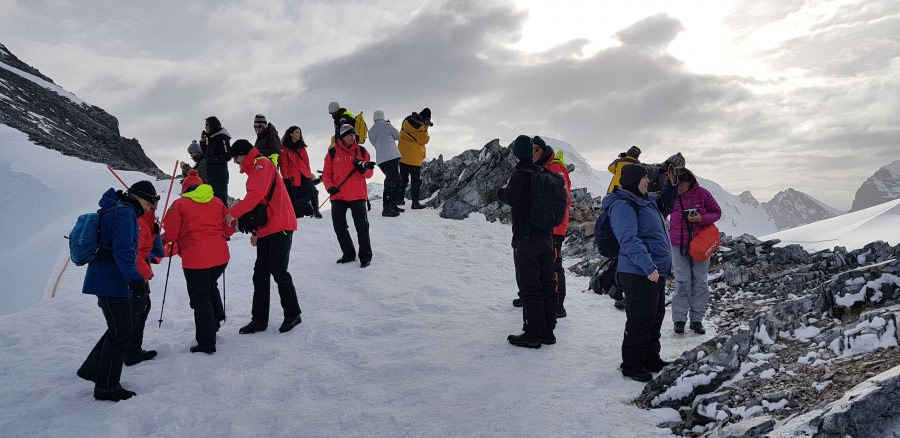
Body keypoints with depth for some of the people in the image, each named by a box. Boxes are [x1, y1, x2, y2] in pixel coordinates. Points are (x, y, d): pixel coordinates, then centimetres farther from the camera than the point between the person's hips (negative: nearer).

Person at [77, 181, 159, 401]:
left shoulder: (113, 210, 17)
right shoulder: (125, 212, -15)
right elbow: (123, 251, -24)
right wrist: (135, 279, -25)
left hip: (104, 279, 10)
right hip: (112, 282, -10)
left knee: (120, 329, 19)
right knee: (121, 333, -3)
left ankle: (91, 368, 28)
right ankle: (106, 387, 6)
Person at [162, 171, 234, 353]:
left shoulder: (179, 204, -2)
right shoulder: (217, 202, 10)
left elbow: (170, 234, -4)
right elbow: (229, 228, 11)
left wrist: (165, 239, 18)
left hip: (195, 259, -4)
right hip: (220, 256, 4)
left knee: (200, 299, 3)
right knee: (211, 286, 32)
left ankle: (207, 343, 5)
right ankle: (217, 317, 24)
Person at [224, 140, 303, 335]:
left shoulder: (262, 164, -9)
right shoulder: (254, 169, 22)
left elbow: (256, 194, -23)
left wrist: (233, 214, -22)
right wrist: (255, 230, 22)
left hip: (279, 227, -10)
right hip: (266, 229, 10)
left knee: (278, 272, -5)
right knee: (260, 274, 8)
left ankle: (292, 314, 9)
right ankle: (259, 319, 13)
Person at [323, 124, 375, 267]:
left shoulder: (362, 151, 6)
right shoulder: (332, 153, 5)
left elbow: (369, 174, 8)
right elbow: (326, 173, 6)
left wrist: (364, 169, -14)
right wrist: (330, 186, -11)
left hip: (357, 196, -1)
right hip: (338, 196, 2)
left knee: (362, 226, -2)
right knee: (339, 226, 8)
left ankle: (365, 255, 10)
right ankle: (348, 253, 23)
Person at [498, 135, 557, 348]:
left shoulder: (520, 175, -12)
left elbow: (511, 198, -27)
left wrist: (502, 190, -8)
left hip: (525, 238, -7)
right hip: (546, 236, 7)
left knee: (529, 286, -4)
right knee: (547, 284, 11)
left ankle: (532, 334, -1)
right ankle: (548, 331, 17)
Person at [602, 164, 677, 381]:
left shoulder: (645, 200, 14)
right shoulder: (623, 206, -18)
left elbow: (664, 206, 34)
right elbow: (629, 241, -27)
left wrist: (671, 185, 18)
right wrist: (649, 267, -33)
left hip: (656, 272, 11)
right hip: (639, 274, -11)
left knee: (656, 317, 19)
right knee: (640, 319, -4)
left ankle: (651, 359, 33)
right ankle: (632, 365, 9)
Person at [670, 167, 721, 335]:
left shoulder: (702, 194, -7)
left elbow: (717, 212, 0)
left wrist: (702, 218, -17)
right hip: (679, 245, -1)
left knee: (700, 282, 5)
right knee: (682, 282, -5)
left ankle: (697, 319, 14)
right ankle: (679, 319, 3)